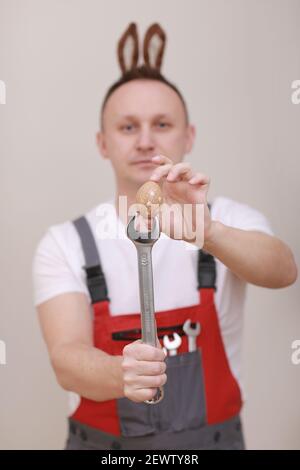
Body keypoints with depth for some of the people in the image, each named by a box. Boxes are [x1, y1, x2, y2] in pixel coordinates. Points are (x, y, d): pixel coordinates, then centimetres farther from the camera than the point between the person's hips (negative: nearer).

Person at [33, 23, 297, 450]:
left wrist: (207, 231, -45)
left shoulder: (231, 222, -7)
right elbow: (67, 358, -21)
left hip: (213, 439, 1)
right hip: (101, 442, 0)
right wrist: (118, 373, -41)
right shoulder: (64, 244, -10)